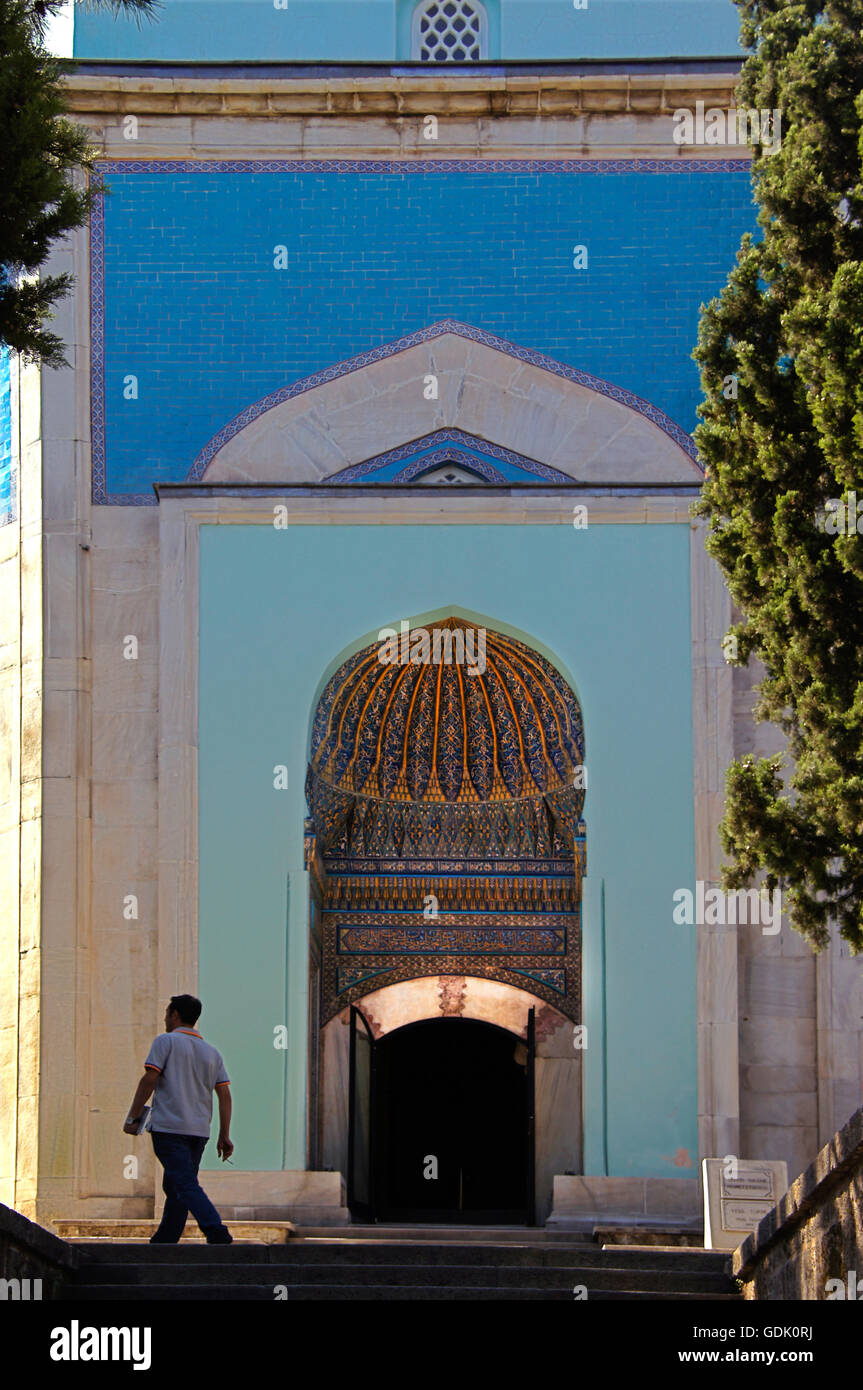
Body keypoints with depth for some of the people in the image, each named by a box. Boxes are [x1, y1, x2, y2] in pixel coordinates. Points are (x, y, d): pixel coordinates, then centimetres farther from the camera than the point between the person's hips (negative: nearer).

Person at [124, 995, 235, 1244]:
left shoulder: (166, 1042, 0)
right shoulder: (212, 1053, 17)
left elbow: (149, 1079, -9)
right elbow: (224, 1095, 10)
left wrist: (133, 1117, -4)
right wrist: (224, 1137, 10)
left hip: (169, 1127, -6)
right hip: (200, 1130, 6)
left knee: (186, 1186, -14)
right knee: (174, 1187, 15)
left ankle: (217, 1231, -31)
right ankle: (164, 1244, 17)